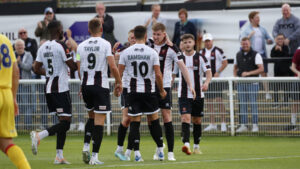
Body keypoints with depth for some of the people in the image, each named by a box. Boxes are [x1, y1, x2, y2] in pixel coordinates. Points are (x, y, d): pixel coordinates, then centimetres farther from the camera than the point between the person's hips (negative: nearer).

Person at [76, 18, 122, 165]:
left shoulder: (81, 46, 6)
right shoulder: (105, 44, -6)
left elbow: (79, 69, 7)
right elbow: (113, 67, -12)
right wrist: (118, 83, 0)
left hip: (86, 85, 4)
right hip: (101, 85, -4)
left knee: (92, 117, 23)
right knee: (99, 121, -2)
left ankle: (86, 146, 6)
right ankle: (94, 156, -7)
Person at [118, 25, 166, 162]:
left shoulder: (126, 52, -2)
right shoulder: (152, 52, -5)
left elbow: (119, 73, -1)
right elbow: (158, 75, -7)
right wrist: (162, 90, 7)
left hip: (133, 91, 0)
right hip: (149, 91, 0)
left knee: (135, 122, 2)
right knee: (154, 120, 11)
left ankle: (136, 152, -4)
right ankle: (160, 151, 15)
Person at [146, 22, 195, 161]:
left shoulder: (171, 48, -7)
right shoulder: (148, 44, 3)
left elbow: (182, 66, -7)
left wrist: (190, 85, -12)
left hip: (164, 87, -4)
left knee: (167, 118, -7)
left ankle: (170, 152, -5)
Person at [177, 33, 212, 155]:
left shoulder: (200, 57, 0)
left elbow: (208, 72, -10)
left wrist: (207, 82, -25)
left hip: (198, 94, 1)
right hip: (184, 94, -1)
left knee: (197, 121, 9)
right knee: (185, 118, -17)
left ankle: (196, 146, 21)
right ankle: (186, 144, -29)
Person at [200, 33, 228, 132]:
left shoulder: (217, 51, -6)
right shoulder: (202, 52, 11)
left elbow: (225, 63, -6)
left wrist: (218, 72, -17)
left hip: (217, 79, -6)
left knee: (219, 100, -10)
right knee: (209, 102, 6)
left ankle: (223, 123, -6)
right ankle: (212, 124, 12)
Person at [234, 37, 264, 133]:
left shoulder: (255, 55, -5)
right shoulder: (238, 55, 11)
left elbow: (261, 69, -12)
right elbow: (235, 67, 24)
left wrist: (249, 73, -21)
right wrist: (235, 76, 5)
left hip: (252, 82, -5)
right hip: (241, 83, 5)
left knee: (253, 104, -4)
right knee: (242, 104, 5)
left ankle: (255, 125, 0)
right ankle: (243, 125, 10)